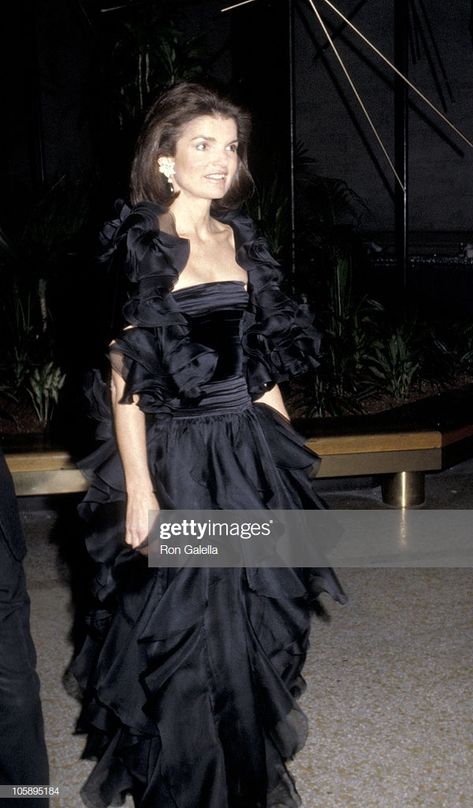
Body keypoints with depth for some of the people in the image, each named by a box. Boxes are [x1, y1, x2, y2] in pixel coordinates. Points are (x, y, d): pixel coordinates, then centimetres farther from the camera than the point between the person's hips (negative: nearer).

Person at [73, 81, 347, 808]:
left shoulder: (239, 238, 9)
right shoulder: (140, 247, -10)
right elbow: (127, 377, -13)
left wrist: (282, 448, 13)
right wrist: (139, 487, -16)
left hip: (252, 455, 6)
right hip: (179, 459, -6)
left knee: (256, 617, 16)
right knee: (183, 631, 6)